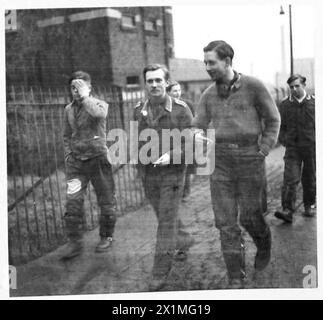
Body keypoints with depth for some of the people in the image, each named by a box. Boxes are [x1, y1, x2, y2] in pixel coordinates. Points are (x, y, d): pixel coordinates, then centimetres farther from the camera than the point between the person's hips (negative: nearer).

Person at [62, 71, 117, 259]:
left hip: (98, 159, -3)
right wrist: (68, 156, 10)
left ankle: (106, 237, 24)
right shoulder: (69, 109, 10)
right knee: (73, 202, -4)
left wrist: (84, 96, -20)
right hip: (76, 161, 4)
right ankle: (75, 242, 6)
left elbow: (99, 114, -30)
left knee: (106, 201, 6)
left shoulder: (100, 104, -4)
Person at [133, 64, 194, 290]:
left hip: (172, 172, -5)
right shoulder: (139, 110, 5)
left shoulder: (180, 109, -7)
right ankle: (184, 240, 47)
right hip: (148, 174, 5)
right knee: (164, 216, 19)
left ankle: (160, 273, 6)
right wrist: (140, 155, 1)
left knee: (167, 221, -3)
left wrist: (171, 155, -22)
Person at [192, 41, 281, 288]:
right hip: (220, 161, 3)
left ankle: (264, 247, 42)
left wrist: (264, 150, -5)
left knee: (249, 216, 6)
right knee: (226, 223, 1)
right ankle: (236, 279, 13)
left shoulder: (253, 86, -4)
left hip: (249, 159, -3)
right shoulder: (208, 95, 6)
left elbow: (273, 120, 3)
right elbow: (198, 128, 5)